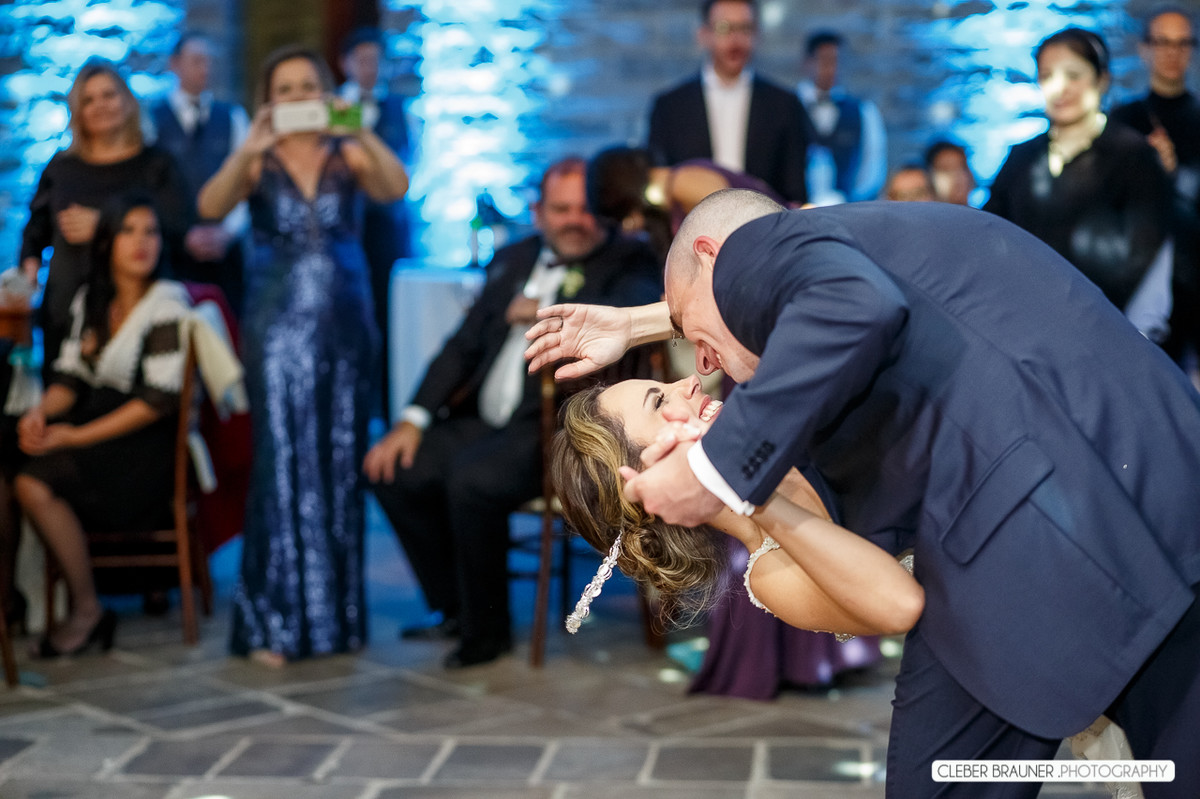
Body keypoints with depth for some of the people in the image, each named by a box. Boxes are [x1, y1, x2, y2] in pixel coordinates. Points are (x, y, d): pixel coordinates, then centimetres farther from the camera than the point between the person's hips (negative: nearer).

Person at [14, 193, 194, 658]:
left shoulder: (167, 303, -8)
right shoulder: (89, 300, 14)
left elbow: (160, 399, -15)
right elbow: (71, 375, 15)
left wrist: (77, 436, -16)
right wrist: (41, 411, -9)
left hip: (150, 442, -7)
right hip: (96, 422, 7)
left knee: (36, 483, -26)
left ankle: (86, 611, -13)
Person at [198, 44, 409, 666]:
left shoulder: (348, 155, 5)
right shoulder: (256, 162, 3)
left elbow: (395, 189, -14)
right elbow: (210, 207, -15)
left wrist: (363, 133, -30)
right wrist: (247, 152, -32)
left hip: (345, 319, 2)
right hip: (278, 323, -2)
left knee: (340, 462, 5)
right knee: (283, 462, -7)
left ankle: (336, 610, 15)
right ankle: (276, 621, -3)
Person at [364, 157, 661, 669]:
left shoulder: (626, 261, -1)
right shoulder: (514, 260, 18)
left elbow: (641, 310, -25)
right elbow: (464, 344, 18)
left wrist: (545, 313, -17)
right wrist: (412, 420, 7)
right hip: (485, 423, 8)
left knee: (471, 479, -30)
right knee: (392, 471, -6)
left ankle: (487, 630, -9)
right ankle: (453, 608, 12)